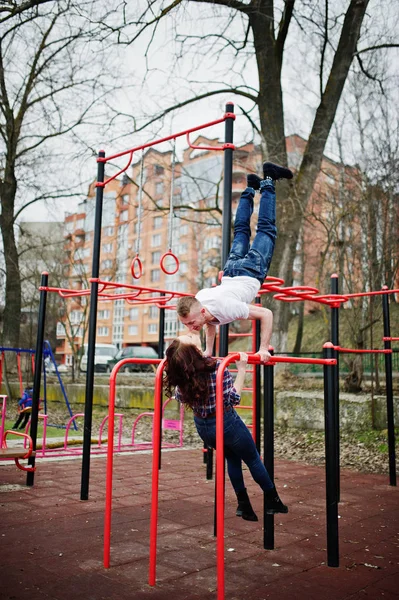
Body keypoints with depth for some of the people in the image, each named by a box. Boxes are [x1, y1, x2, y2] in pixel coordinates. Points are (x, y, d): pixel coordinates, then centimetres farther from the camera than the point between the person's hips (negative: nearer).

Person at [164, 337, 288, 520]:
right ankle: (273, 501, 37)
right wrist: (241, 369, -17)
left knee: (232, 458, 29)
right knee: (253, 460, 20)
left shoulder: (179, 375, -16)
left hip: (202, 427, 4)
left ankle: (243, 504, 30)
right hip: (226, 424, -4)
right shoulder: (216, 367, -29)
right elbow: (234, 397, -19)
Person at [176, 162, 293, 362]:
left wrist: (264, 349, -34)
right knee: (241, 230, 31)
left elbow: (266, 314, -34)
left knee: (266, 228, 19)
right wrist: (208, 349, 4)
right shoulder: (194, 308, -22)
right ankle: (251, 188, 46)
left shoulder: (224, 308, -42)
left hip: (251, 271, -4)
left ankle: (268, 181, 28)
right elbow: (210, 324, 5)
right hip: (231, 272, 4)